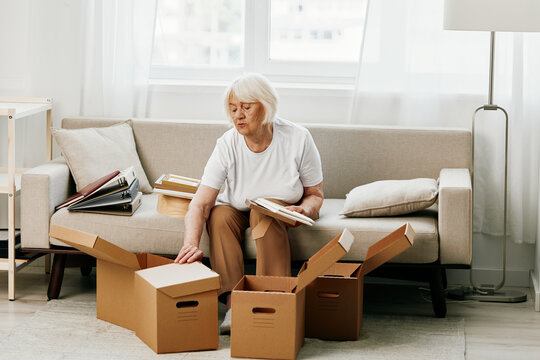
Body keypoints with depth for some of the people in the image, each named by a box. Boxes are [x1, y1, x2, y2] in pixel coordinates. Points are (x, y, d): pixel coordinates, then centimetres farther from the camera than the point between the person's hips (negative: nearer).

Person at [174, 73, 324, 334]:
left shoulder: (298, 139, -21)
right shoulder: (227, 145, -21)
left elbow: (315, 194, -10)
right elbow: (200, 204, -29)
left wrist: (305, 210, -34)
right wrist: (191, 244, -47)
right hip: (238, 210, 2)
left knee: (264, 212, -34)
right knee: (219, 216, -31)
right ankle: (232, 304, -34)